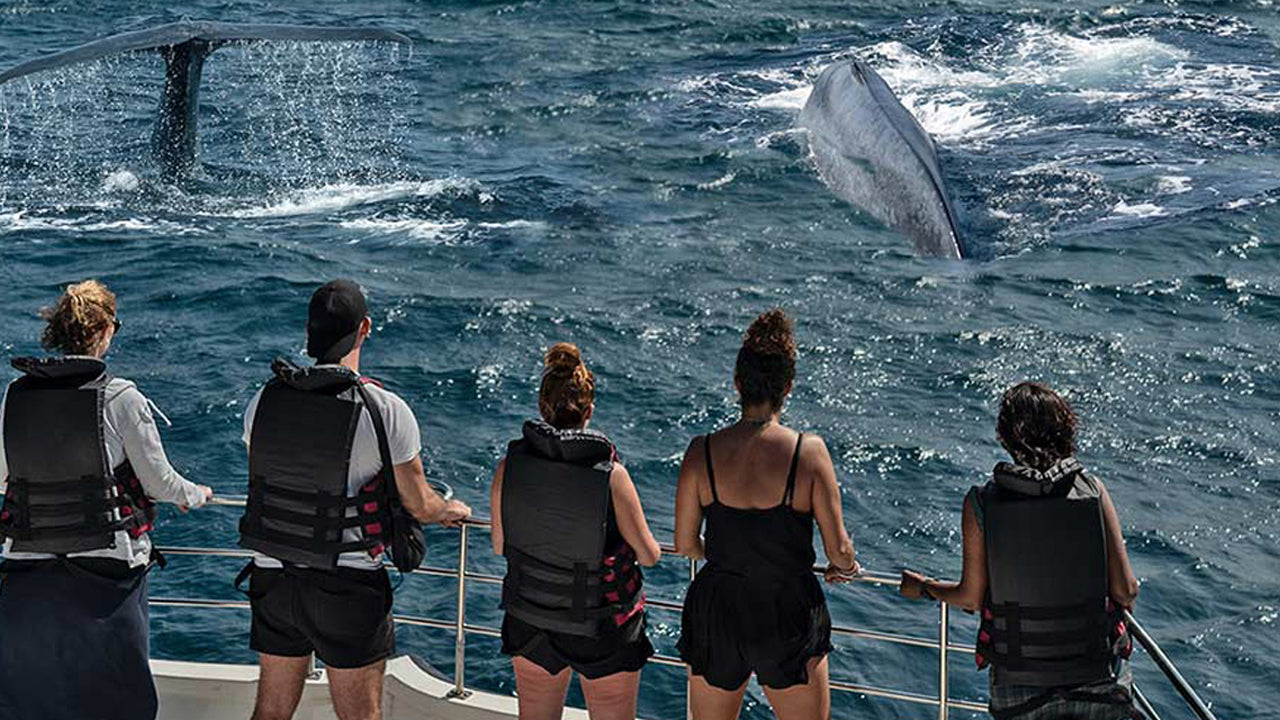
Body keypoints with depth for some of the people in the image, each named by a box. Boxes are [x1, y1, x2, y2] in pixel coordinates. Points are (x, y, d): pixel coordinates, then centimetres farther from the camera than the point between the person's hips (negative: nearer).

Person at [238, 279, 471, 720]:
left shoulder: (264, 401, -2)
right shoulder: (386, 412, -15)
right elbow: (420, 506, -5)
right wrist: (453, 512, 18)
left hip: (273, 576, 5)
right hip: (347, 585, -4)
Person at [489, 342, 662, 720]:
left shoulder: (510, 466, -14)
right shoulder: (611, 476, -23)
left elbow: (499, 547, -1)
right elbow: (649, 555, -13)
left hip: (530, 622, 3)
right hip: (602, 630, -3)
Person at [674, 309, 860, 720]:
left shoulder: (703, 452, -9)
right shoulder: (808, 451, -15)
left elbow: (685, 545, 0)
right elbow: (839, 550, -11)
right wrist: (845, 569, 12)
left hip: (716, 614, 2)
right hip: (789, 618, -2)